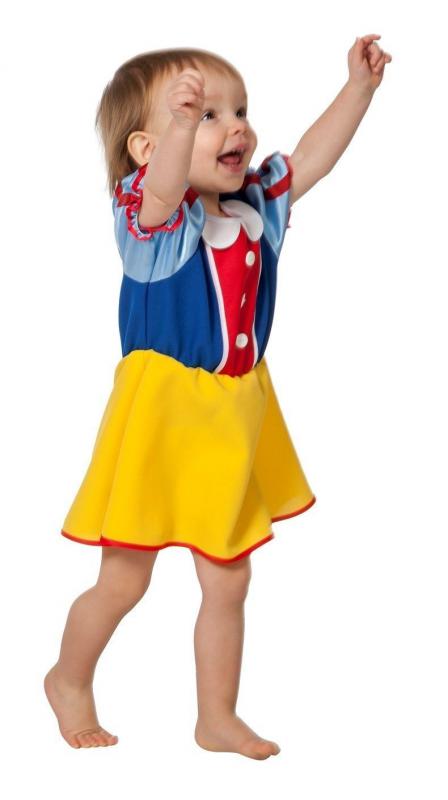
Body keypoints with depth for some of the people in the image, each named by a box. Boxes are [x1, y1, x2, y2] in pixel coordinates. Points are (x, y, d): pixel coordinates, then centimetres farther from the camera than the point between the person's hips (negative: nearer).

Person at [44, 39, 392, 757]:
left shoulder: (256, 203, 3)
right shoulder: (149, 211, -19)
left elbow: (313, 157, 13)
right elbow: (162, 188, -41)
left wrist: (359, 86, 6)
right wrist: (180, 125, -61)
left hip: (235, 416, 6)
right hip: (164, 417, -6)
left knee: (228, 582, 14)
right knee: (125, 579, 7)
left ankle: (217, 720, 29)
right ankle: (70, 679, 34)